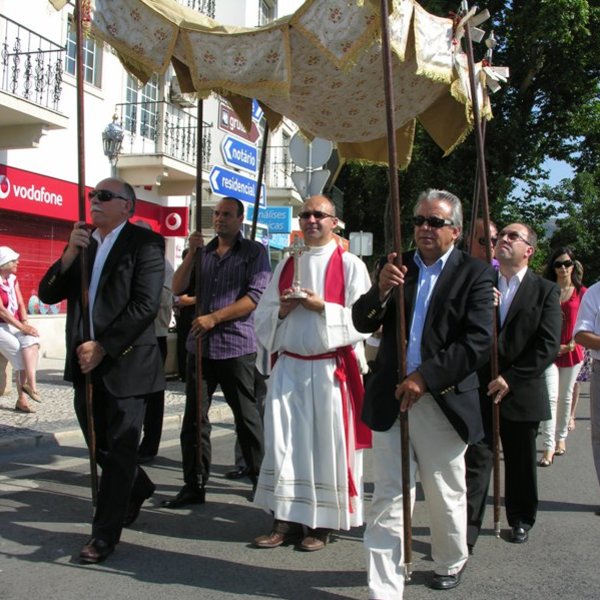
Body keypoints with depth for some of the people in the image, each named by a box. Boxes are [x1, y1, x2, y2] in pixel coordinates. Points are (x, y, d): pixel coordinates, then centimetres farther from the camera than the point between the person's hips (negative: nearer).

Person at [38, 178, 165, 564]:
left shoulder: (145, 243, -7)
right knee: (98, 444, 18)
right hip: (86, 362, 7)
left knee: (119, 449, 2)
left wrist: (102, 347, -17)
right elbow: (48, 294, 7)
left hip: (126, 362, -7)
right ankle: (138, 488, 44)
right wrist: (70, 254, -8)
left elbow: (146, 305, -16)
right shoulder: (81, 242, 12)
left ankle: (105, 535, 13)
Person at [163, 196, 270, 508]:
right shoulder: (203, 252, 15)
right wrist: (192, 252, -3)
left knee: (247, 417, 3)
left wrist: (214, 318, -13)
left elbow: (255, 297, -9)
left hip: (237, 345, -5)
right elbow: (178, 288, 7)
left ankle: (261, 480, 16)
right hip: (200, 345, 5)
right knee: (194, 417, 5)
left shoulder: (254, 251, 1)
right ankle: (194, 485, 14)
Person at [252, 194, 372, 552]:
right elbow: (263, 315, 15)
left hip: (329, 370, -4)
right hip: (289, 367, 4)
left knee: (327, 443, 0)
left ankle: (322, 523, 13)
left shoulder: (350, 266, 0)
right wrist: (282, 310, -5)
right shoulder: (287, 265, 14)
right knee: (282, 442, 2)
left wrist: (322, 307, -17)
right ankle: (286, 521, 12)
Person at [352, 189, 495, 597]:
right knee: (389, 497, 4)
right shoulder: (396, 266, 8)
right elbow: (363, 323, 5)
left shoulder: (474, 273, -3)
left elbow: (479, 342, -12)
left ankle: (451, 563, 41)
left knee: (446, 495, 15)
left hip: (444, 402, -2)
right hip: (391, 399, 3)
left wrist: (425, 378, -18)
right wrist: (381, 290, -15)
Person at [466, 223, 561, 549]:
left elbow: (548, 345, -7)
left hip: (522, 392, 0)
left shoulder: (545, 291, 1)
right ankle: (466, 531, 0)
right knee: (476, 460, -4)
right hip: (480, 389, 1)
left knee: (520, 462, 14)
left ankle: (521, 520, 33)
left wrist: (511, 379, -14)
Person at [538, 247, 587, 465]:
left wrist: (570, 345, -8)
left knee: (565, 397, 11)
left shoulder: (582, 292, 2)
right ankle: (549, 447, -10)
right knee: (551, 397, -9)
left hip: (571, 352, 1)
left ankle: (561, 438, 28)